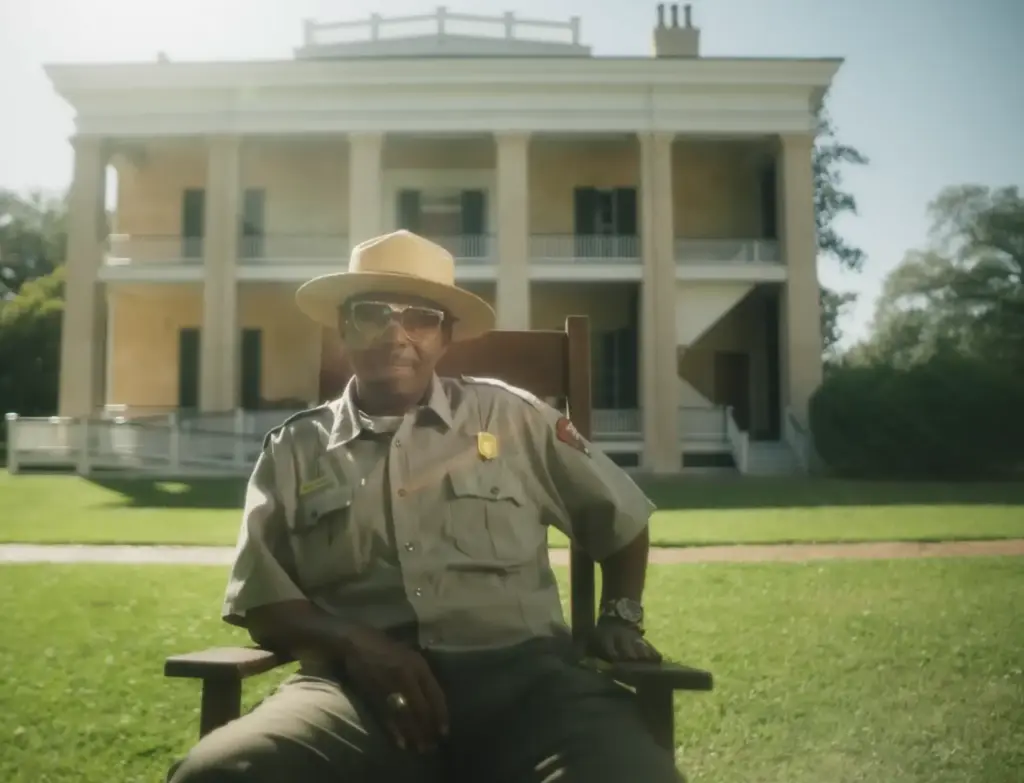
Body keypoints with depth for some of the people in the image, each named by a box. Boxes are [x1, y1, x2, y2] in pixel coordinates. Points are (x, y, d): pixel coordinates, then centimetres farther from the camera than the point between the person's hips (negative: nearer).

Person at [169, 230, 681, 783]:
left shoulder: (514, 419, 13)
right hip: (357, 685, 2)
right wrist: (355, 642, -9)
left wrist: (619, 618, 14)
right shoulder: (294, 450, 13)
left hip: (517, 672, -1)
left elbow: (620, 517, 24)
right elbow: (259, 599, 8)